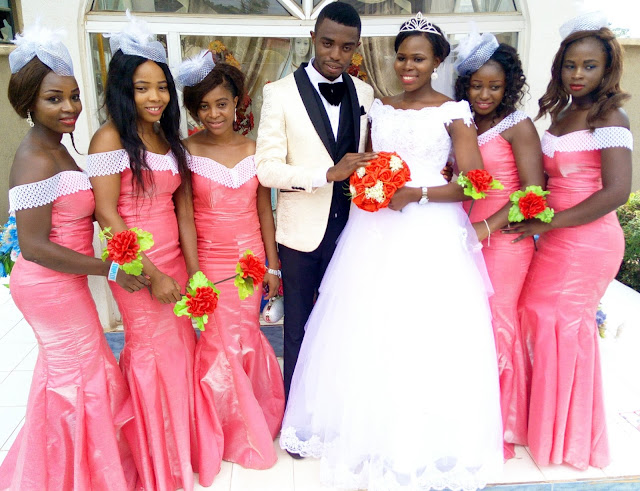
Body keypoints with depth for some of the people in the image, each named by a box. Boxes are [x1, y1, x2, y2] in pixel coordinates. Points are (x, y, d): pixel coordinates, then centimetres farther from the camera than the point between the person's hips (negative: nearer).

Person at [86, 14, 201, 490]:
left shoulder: (171, 139, 9)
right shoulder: (111, 138, -10)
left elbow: (183, 210, 6)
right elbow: (107, 213, -15)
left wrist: (193, 272, 0)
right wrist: (151, 274, -15)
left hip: (174, 261, 6)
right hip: (134, 267, -6)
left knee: (181, 347, 13)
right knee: (154, 353, 6)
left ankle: (183, 445, 38)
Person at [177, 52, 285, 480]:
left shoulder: (254, 148, 2)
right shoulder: (187, 150, -6)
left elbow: (264, 210, 5)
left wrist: (273, 265, 6)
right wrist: (189, 271, -10)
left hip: (250, 260, 2)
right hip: (208, 262, -2)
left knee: (245, 342, 12)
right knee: (220, 347, 7)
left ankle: (253, 423, 37)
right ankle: (229, 433, 31)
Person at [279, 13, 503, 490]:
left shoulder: (453, 112, 0)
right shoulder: (380, 108, 13)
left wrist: (417, 194, -17)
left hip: (431, 234, -4)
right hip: (374, 230, 4)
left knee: (425, 336, -1)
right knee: (367, 331, 8)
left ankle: (424, 441, 22)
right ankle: (370, 430, 29)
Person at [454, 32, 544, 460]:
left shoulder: (518, 126, -5)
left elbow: (533, 191, -12)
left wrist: (487, 227, -19)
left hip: (502, 239, -5)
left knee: (494, 325, 3)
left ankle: (497, 429, 22)